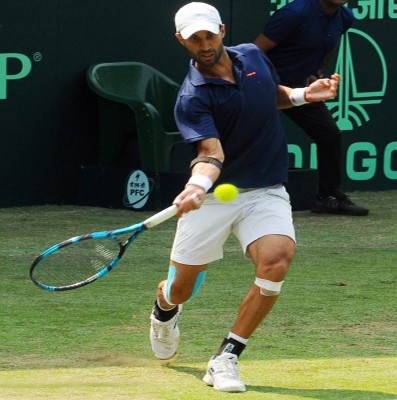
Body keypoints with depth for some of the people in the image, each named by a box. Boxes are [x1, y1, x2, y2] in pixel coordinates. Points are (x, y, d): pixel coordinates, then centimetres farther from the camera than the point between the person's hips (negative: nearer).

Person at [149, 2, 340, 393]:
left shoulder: (252, 55, 2)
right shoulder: (192, 99, -15)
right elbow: (212, 153, -27)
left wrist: (302, 95, 3)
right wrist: (197, 185, -47)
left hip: (266, 192, 3)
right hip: (213, 196, -3)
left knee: (276, 259, -27)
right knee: (180, 290, 5)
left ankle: (226, 359, -17)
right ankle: (163, 309, 48)